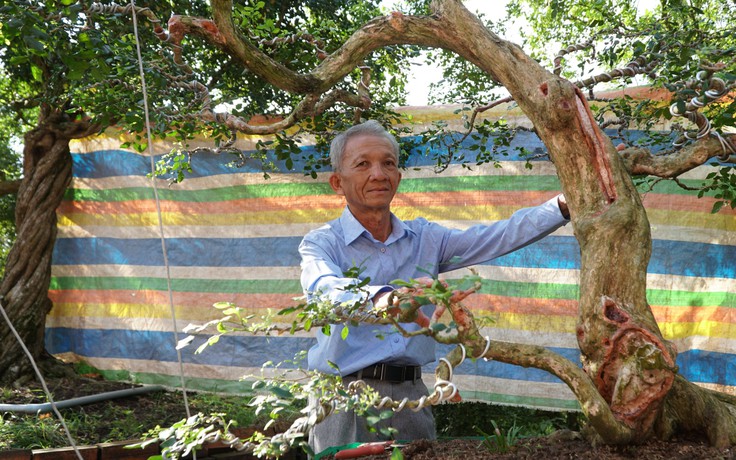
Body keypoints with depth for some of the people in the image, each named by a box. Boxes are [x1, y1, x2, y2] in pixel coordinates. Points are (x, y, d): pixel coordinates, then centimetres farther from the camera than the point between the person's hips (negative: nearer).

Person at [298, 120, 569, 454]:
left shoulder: (424, 238, 10)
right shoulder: (322, 243, -3)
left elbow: (500, 236, 1)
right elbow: (324, 288, -25)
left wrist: (563, 205, -13)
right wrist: (376, 297, -46)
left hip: (410, 393, 4)